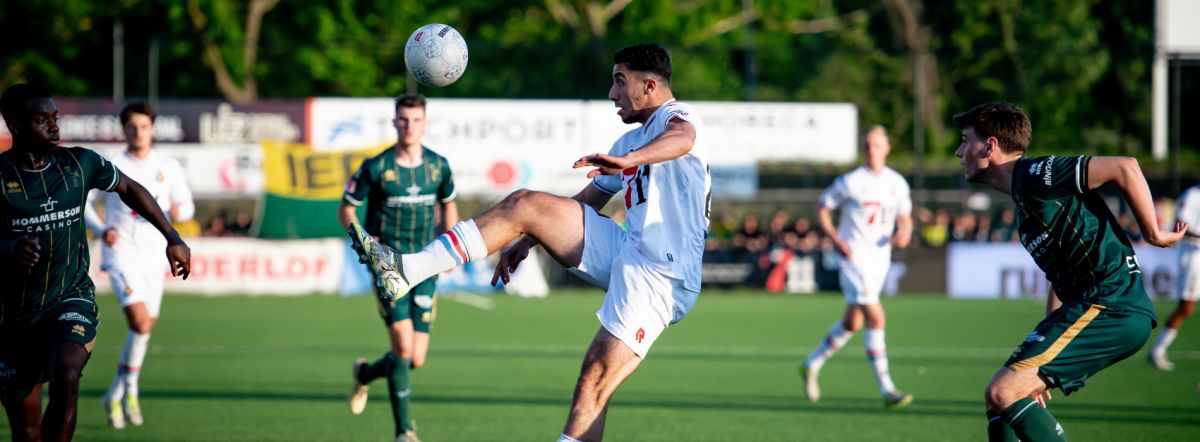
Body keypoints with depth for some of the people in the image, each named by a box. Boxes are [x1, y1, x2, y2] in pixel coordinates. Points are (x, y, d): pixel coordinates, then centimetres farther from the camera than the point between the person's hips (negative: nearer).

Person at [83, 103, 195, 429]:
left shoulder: (168, 167, 5)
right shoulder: (110, 168, -2)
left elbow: (187, 206, 10)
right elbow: (82, 200, 6)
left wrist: (177, 211, -14)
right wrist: (101, 230, -11)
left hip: (153, 257, 4)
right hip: (121, 254, -4)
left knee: (144, 329, 7)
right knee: (140, 321, -21)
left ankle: (116, 395, 23)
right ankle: (129, 391, -6)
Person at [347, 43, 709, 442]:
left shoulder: (676, 116, -6)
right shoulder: (630, 140, 24)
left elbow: (681, 139, -32)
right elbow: (582, 204, 31)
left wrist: (630, 160, -53)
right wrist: (527, 241, 19)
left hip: (659, 277, -8)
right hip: (625, 253, 8)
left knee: (595, 379, -18)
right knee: (525, 204, -5)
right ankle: (408, 269, -12)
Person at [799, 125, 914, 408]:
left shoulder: (897, 183, 8)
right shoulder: (850, 182, -7)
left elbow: (905, 217, 19)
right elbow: (822, 209, 0)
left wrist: (904, 233, -4)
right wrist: (835, 238, -14)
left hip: (880, 259, 6)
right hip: (854, 257, -6)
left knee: (852, 323, 13)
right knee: (875, 317, -17)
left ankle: (812, 365, 33)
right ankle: (886, 389, -15)